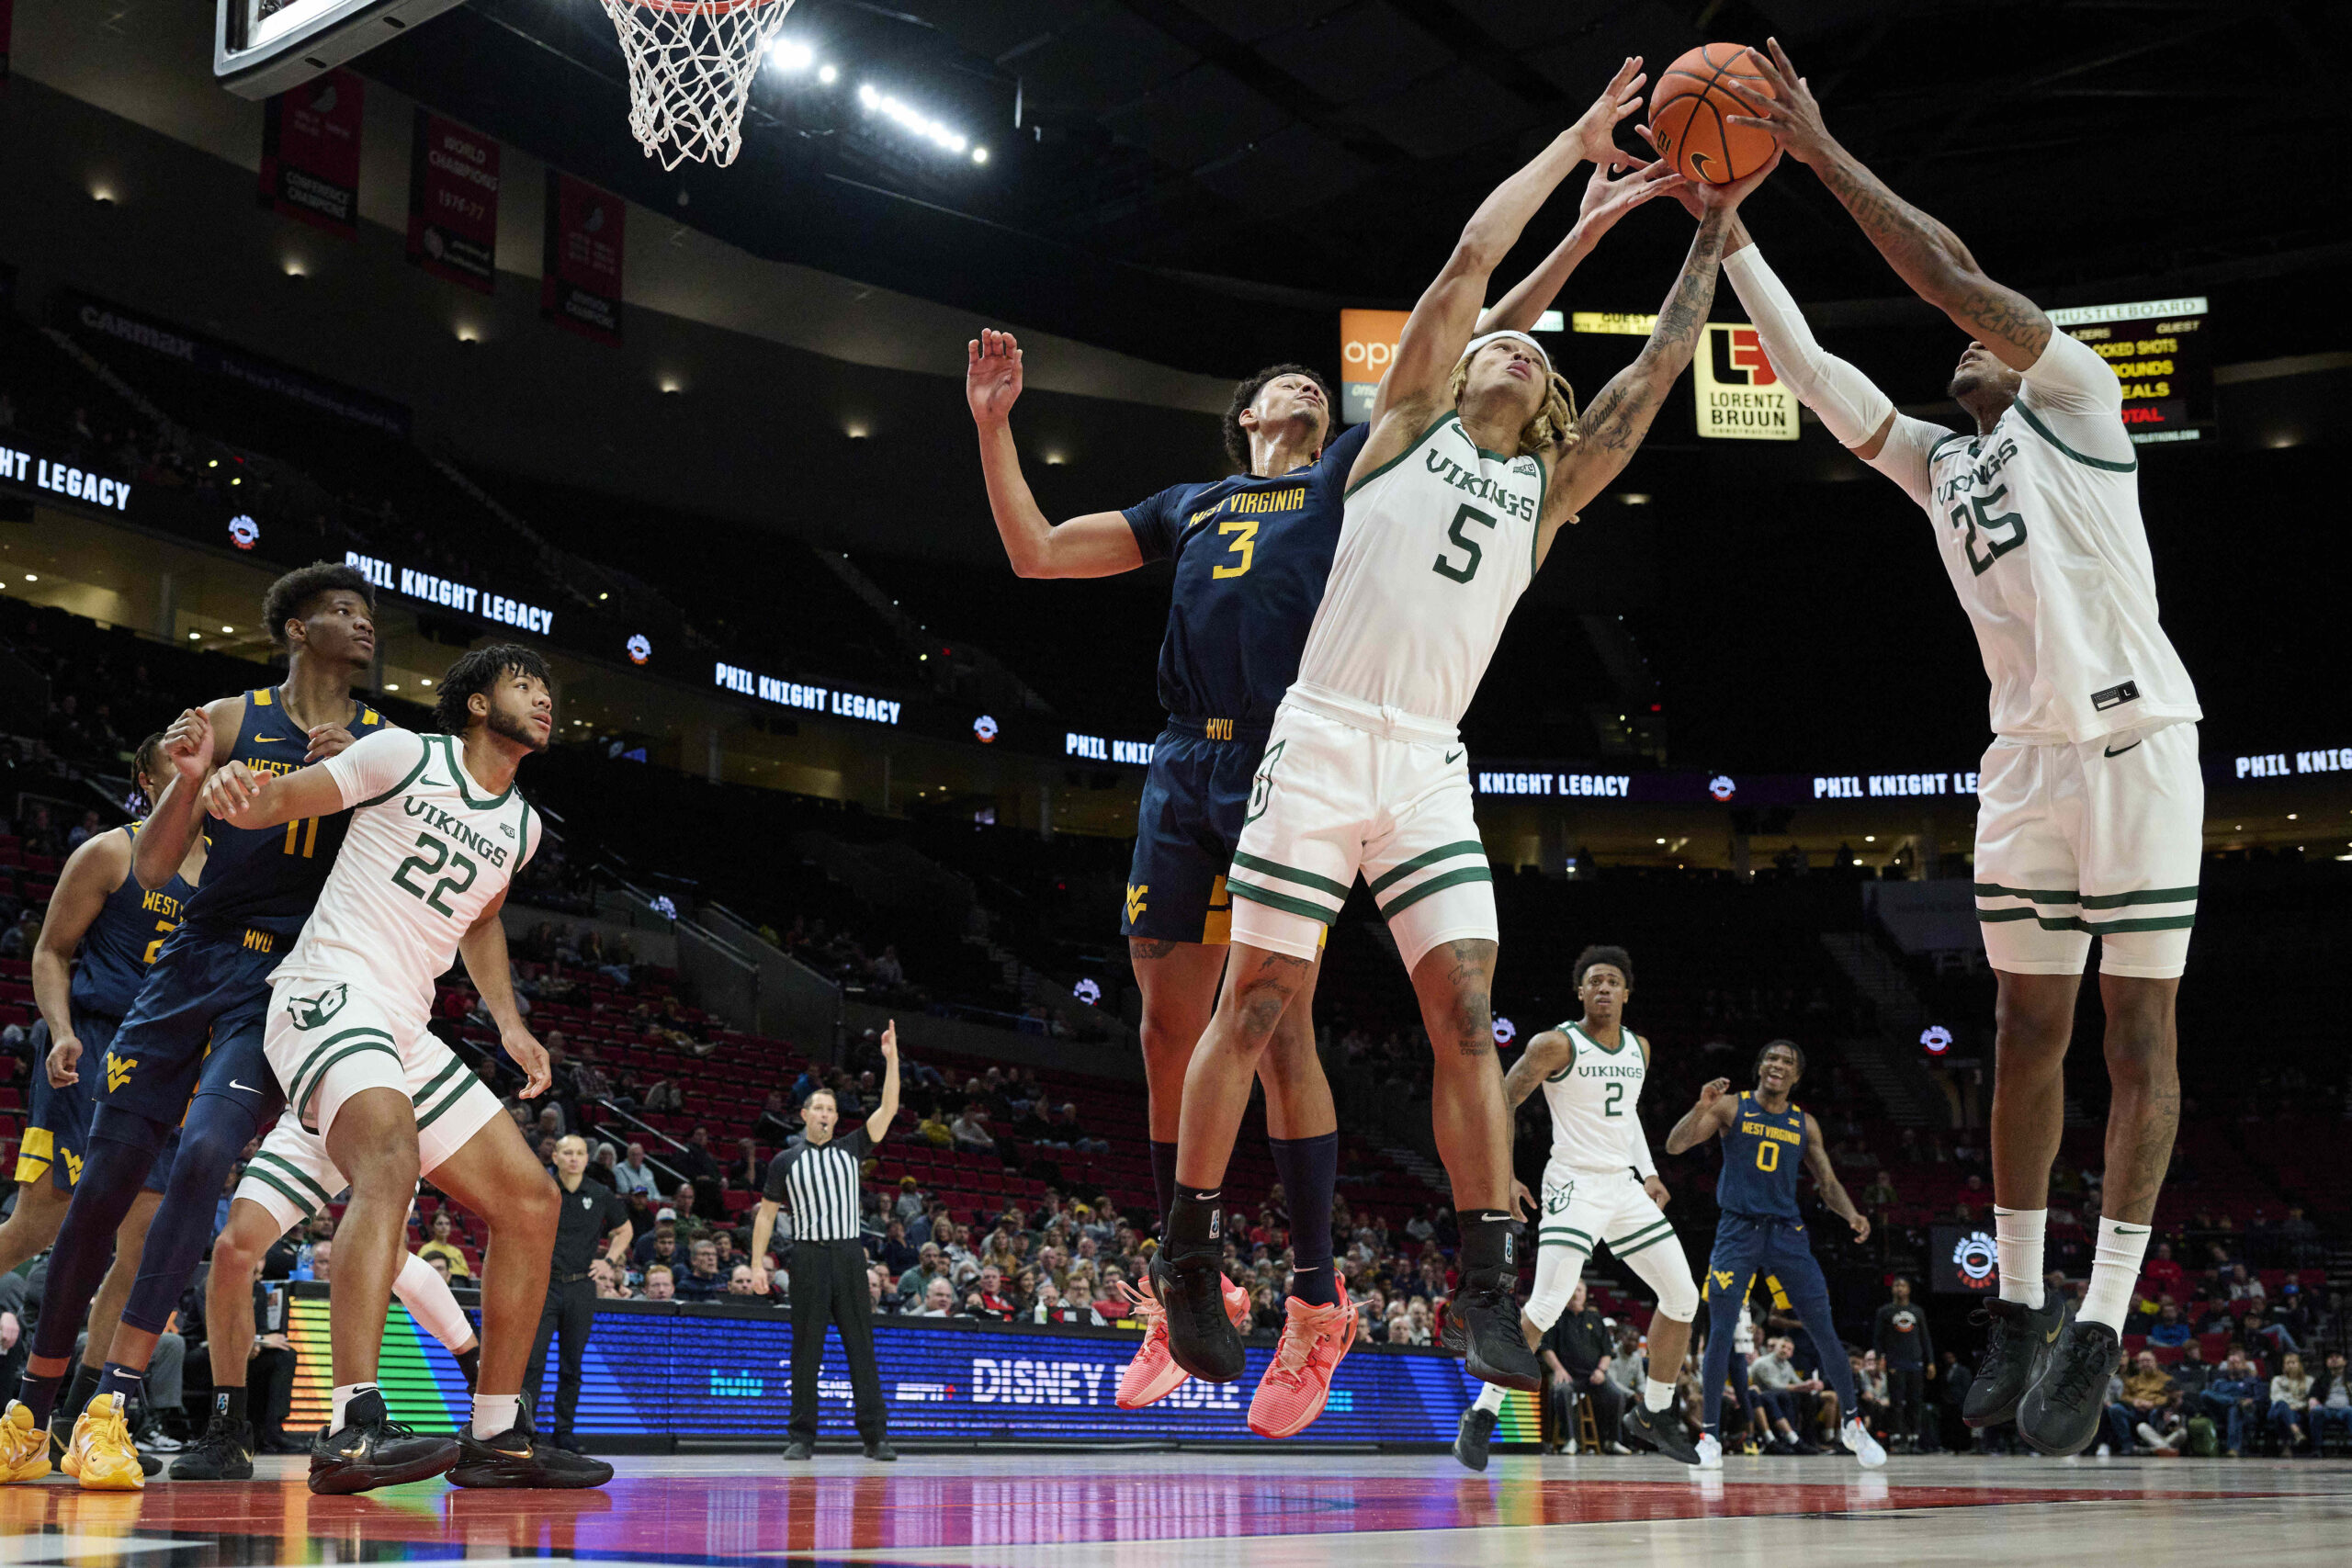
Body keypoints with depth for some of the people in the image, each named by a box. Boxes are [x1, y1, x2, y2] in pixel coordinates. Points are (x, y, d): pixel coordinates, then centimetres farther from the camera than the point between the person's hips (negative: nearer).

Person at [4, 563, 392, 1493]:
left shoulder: (387, 744, 7)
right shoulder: (228, 720, 7)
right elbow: (151, 872, 4)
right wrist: (187, 781, -15)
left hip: (291, 977, -1)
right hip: (195, 957, 2)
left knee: (204, 1156, -22)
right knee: (107, 1175, 0)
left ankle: (109, 1410, -19)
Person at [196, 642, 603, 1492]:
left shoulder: (520, 826, 17)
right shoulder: (405, 756, -2)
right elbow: (283, 798, -2)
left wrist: (509, 1024, 20)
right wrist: (237, 790, -26)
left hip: (407, 1030, 9)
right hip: (330, 991, -8)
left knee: (531, 1202, 4)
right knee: (391, 1157, -35)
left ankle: (496, 1437, 11)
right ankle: (352, 1430, -45)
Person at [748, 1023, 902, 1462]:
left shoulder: (850, 1149, 11)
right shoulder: (785, 1161, 7)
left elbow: (888, 1109, 4)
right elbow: (766, 1213, 10)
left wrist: (891, 1059, -4)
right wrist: (757, 1263, 1)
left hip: (850, 1254, 1)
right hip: (809, 1256, -1)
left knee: (861, 1346, -1)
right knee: (806, 1348, -1)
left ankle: (875, 1435, 0)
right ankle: (802, 1437, 4)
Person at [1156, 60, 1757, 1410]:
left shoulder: (1545, 490, 20)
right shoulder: (1408, 420, 11)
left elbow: (1654, 375, 17)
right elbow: (1473, 256, 4)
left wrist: (1713, 236, 16)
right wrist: (1578, 144, 11)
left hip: (1431, 768, 4)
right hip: (1323, 740, -4)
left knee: (1467, 1014, -7)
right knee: (1256, 1004, 0)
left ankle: (1487, 1294, -6)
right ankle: (1191, 1254, 13)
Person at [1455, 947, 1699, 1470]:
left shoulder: (1639, 1049, 11)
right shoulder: (1556, 1045, -9)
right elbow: (1500, 1104, -7)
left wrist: (1649, 1173, 19)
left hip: (1625, 1187, 7)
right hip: (1574, 1185, -7)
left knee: (1683, 1297, 6)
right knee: (1547, 1304, -20)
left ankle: (1653, 1413, 22)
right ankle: (1482, 1414, -10)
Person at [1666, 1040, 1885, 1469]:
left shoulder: (1805, 1124, 10)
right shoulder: (1732, 1107, 0)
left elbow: (1828, 1183, 14)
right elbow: (1674, 1146, -9)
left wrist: (1852, 1215, -6)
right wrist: (1702, 1107, -26)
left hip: (1786, 1232, 3)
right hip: (1737, 1229, -3)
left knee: (1824, 1330, 1)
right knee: (1721, 1330, -10)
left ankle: (1852, 1424, 18)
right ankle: (1710, 1435, -1)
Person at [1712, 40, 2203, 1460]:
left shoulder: (2075, 398, 4)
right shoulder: (1937, 463, 20)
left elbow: (1955, 278, -9)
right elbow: (1805, 363, 15)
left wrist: (1824, 152, -10)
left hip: (2138, 738, -6)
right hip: (2029, 757, 6)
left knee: (2139, 1030, -4)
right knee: (2029, 1030, 6)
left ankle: (2100, 1329, -6)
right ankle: (2020, 1304, 13)